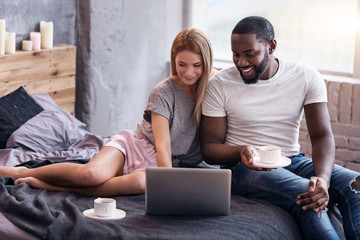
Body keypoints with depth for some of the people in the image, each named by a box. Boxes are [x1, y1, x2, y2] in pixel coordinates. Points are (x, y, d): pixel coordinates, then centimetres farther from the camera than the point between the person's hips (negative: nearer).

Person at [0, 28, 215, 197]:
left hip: (156, 165, 2)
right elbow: (163, 146, -20)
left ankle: (52, 186, -26)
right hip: (134, 145, -2)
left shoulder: (211, 84, -1)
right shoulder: (163, 92, -12)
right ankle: (22, 172, -9)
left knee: (138, 183, -37)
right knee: (92, 173, -35)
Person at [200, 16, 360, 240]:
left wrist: (323, 178, -31)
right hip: (245, 167, -3)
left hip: (294, 161, 3)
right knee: (303, 193, -33)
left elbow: (322, 135, -9)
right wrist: (241, 152, -27)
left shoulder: (306, 77, -1)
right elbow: (209, 147, -3)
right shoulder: (220, 84, -3)